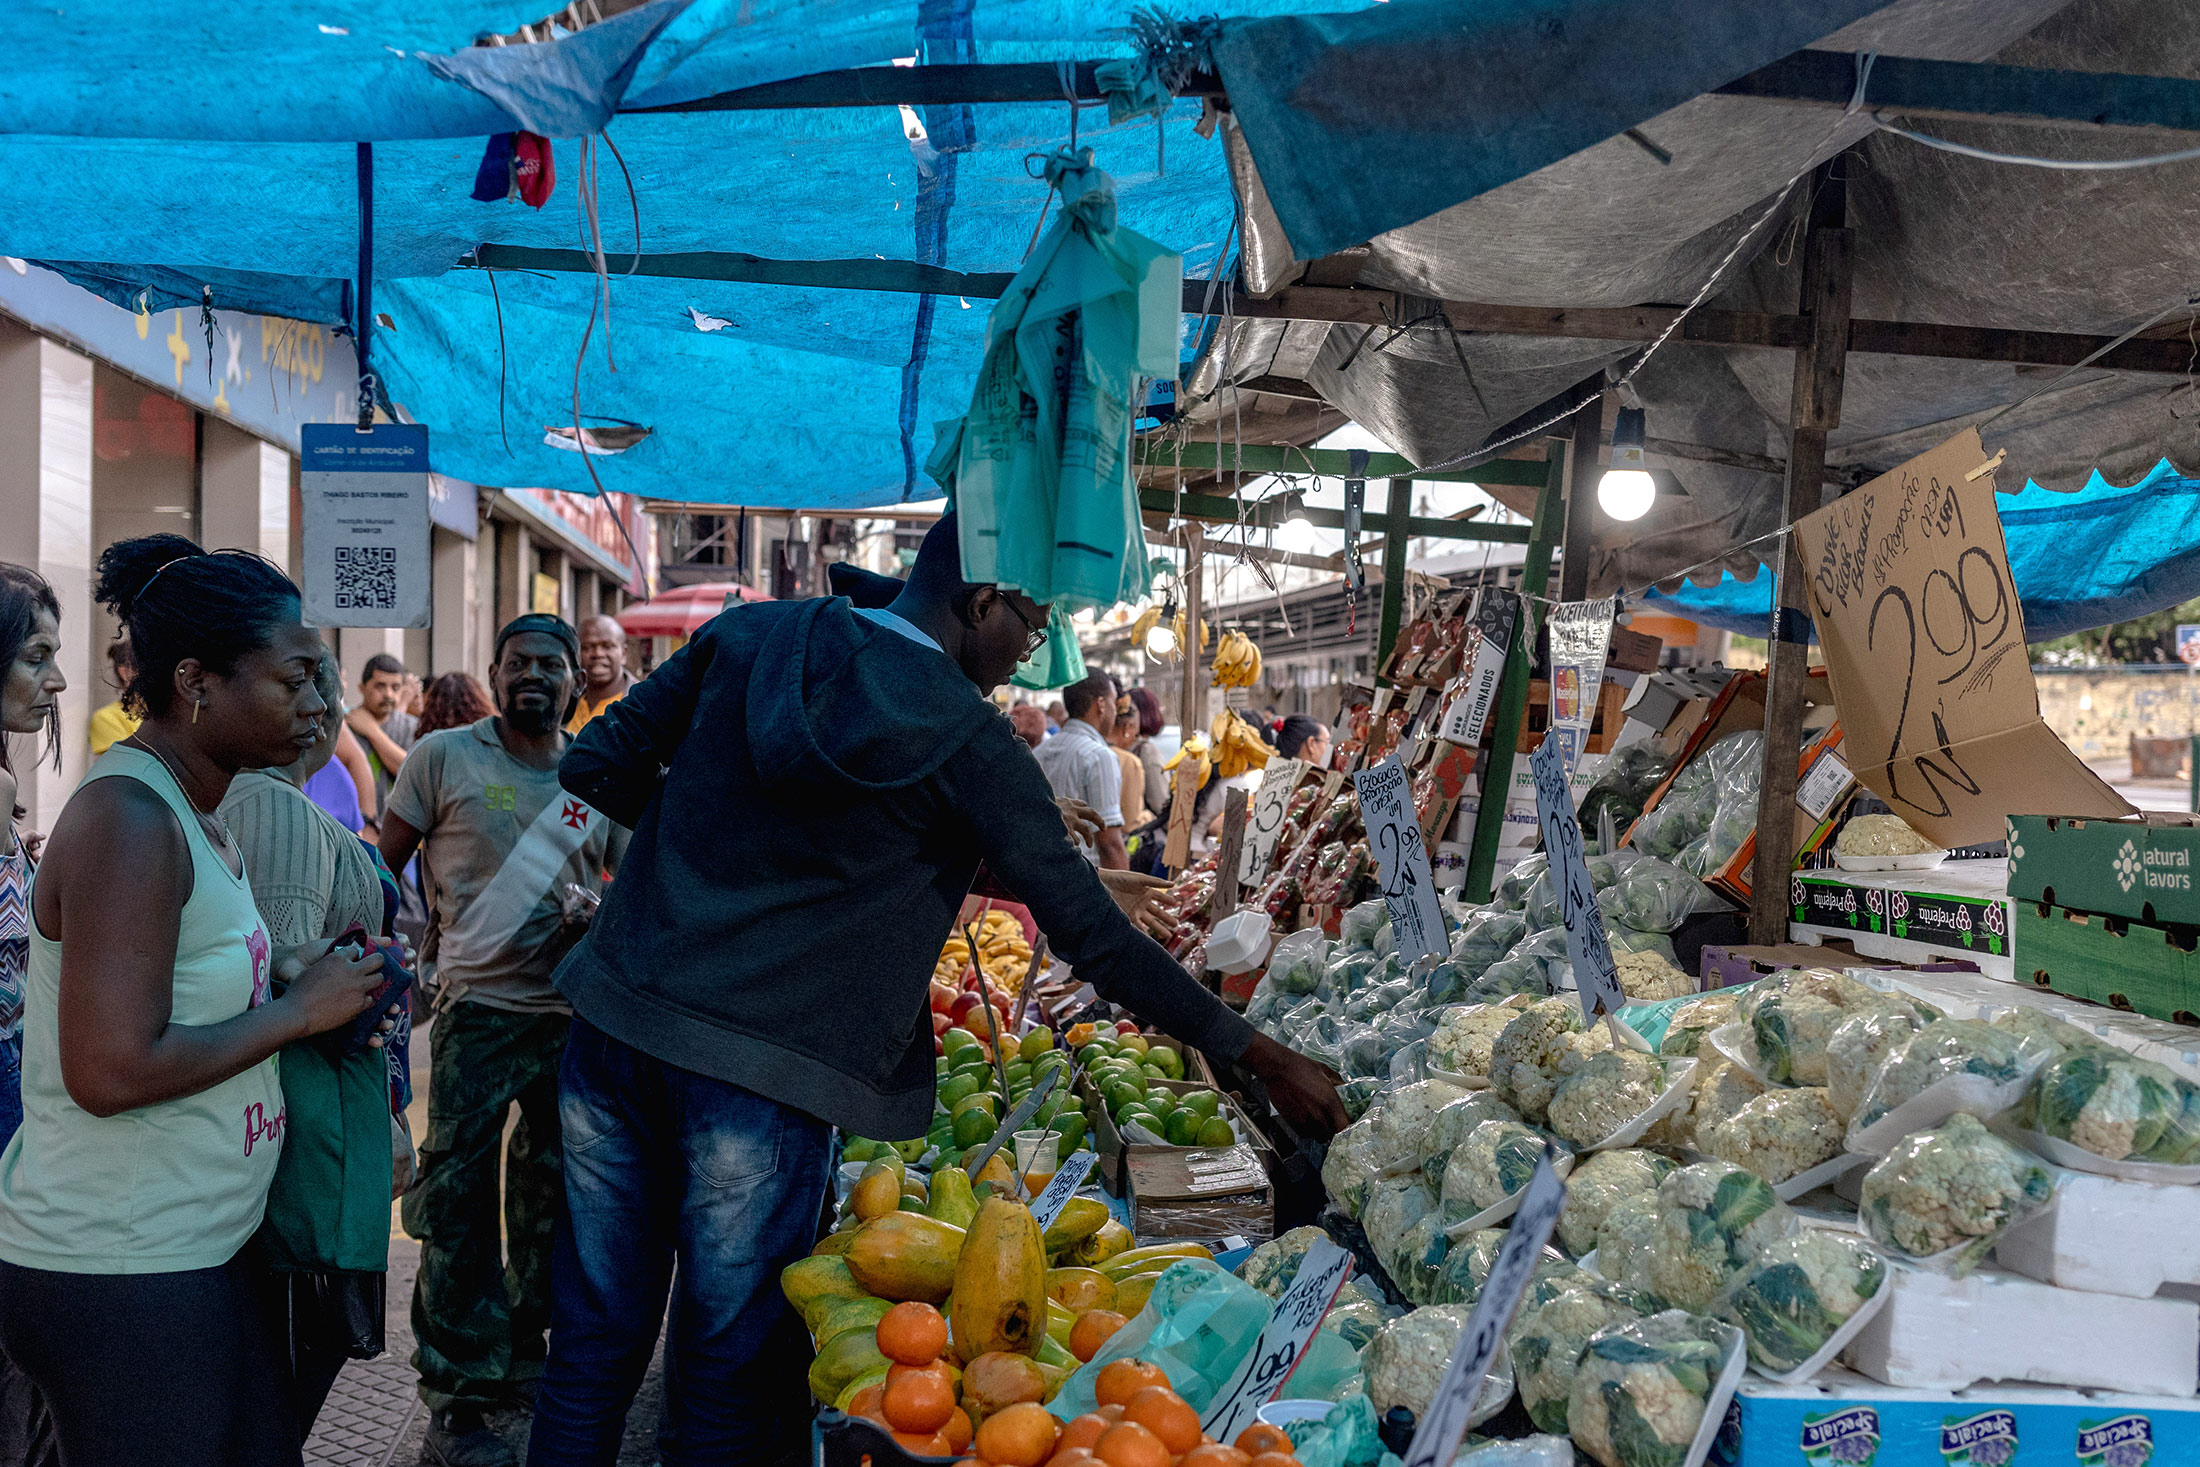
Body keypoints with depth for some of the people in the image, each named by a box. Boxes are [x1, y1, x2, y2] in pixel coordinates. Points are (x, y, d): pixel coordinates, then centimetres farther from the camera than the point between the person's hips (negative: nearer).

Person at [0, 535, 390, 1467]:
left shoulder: (192, 804, 10)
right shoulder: (128, 819, -20)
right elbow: (111, 1071, -26)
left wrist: (280, 969, 2)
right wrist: (300, 1008, -17)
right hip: (120, 1275, -9)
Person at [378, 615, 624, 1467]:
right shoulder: (443, 758, 0)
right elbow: (385, 868, 5)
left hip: (574, 1014, 4)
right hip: (476, 1011, -3)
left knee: (552, 1201, 14)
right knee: (459, 1203, -3)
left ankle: (520, 1356, 34)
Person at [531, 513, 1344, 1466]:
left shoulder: (751, 631, 7)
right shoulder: (968, 741, -7)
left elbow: (595, 765, 10)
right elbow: (1092, 934, -6)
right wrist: (1264, 1059, 1)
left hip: (614, 1016, 5)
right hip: (758, 1073, -5)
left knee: (594, 1344, 16)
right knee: (725, 1375, 10)